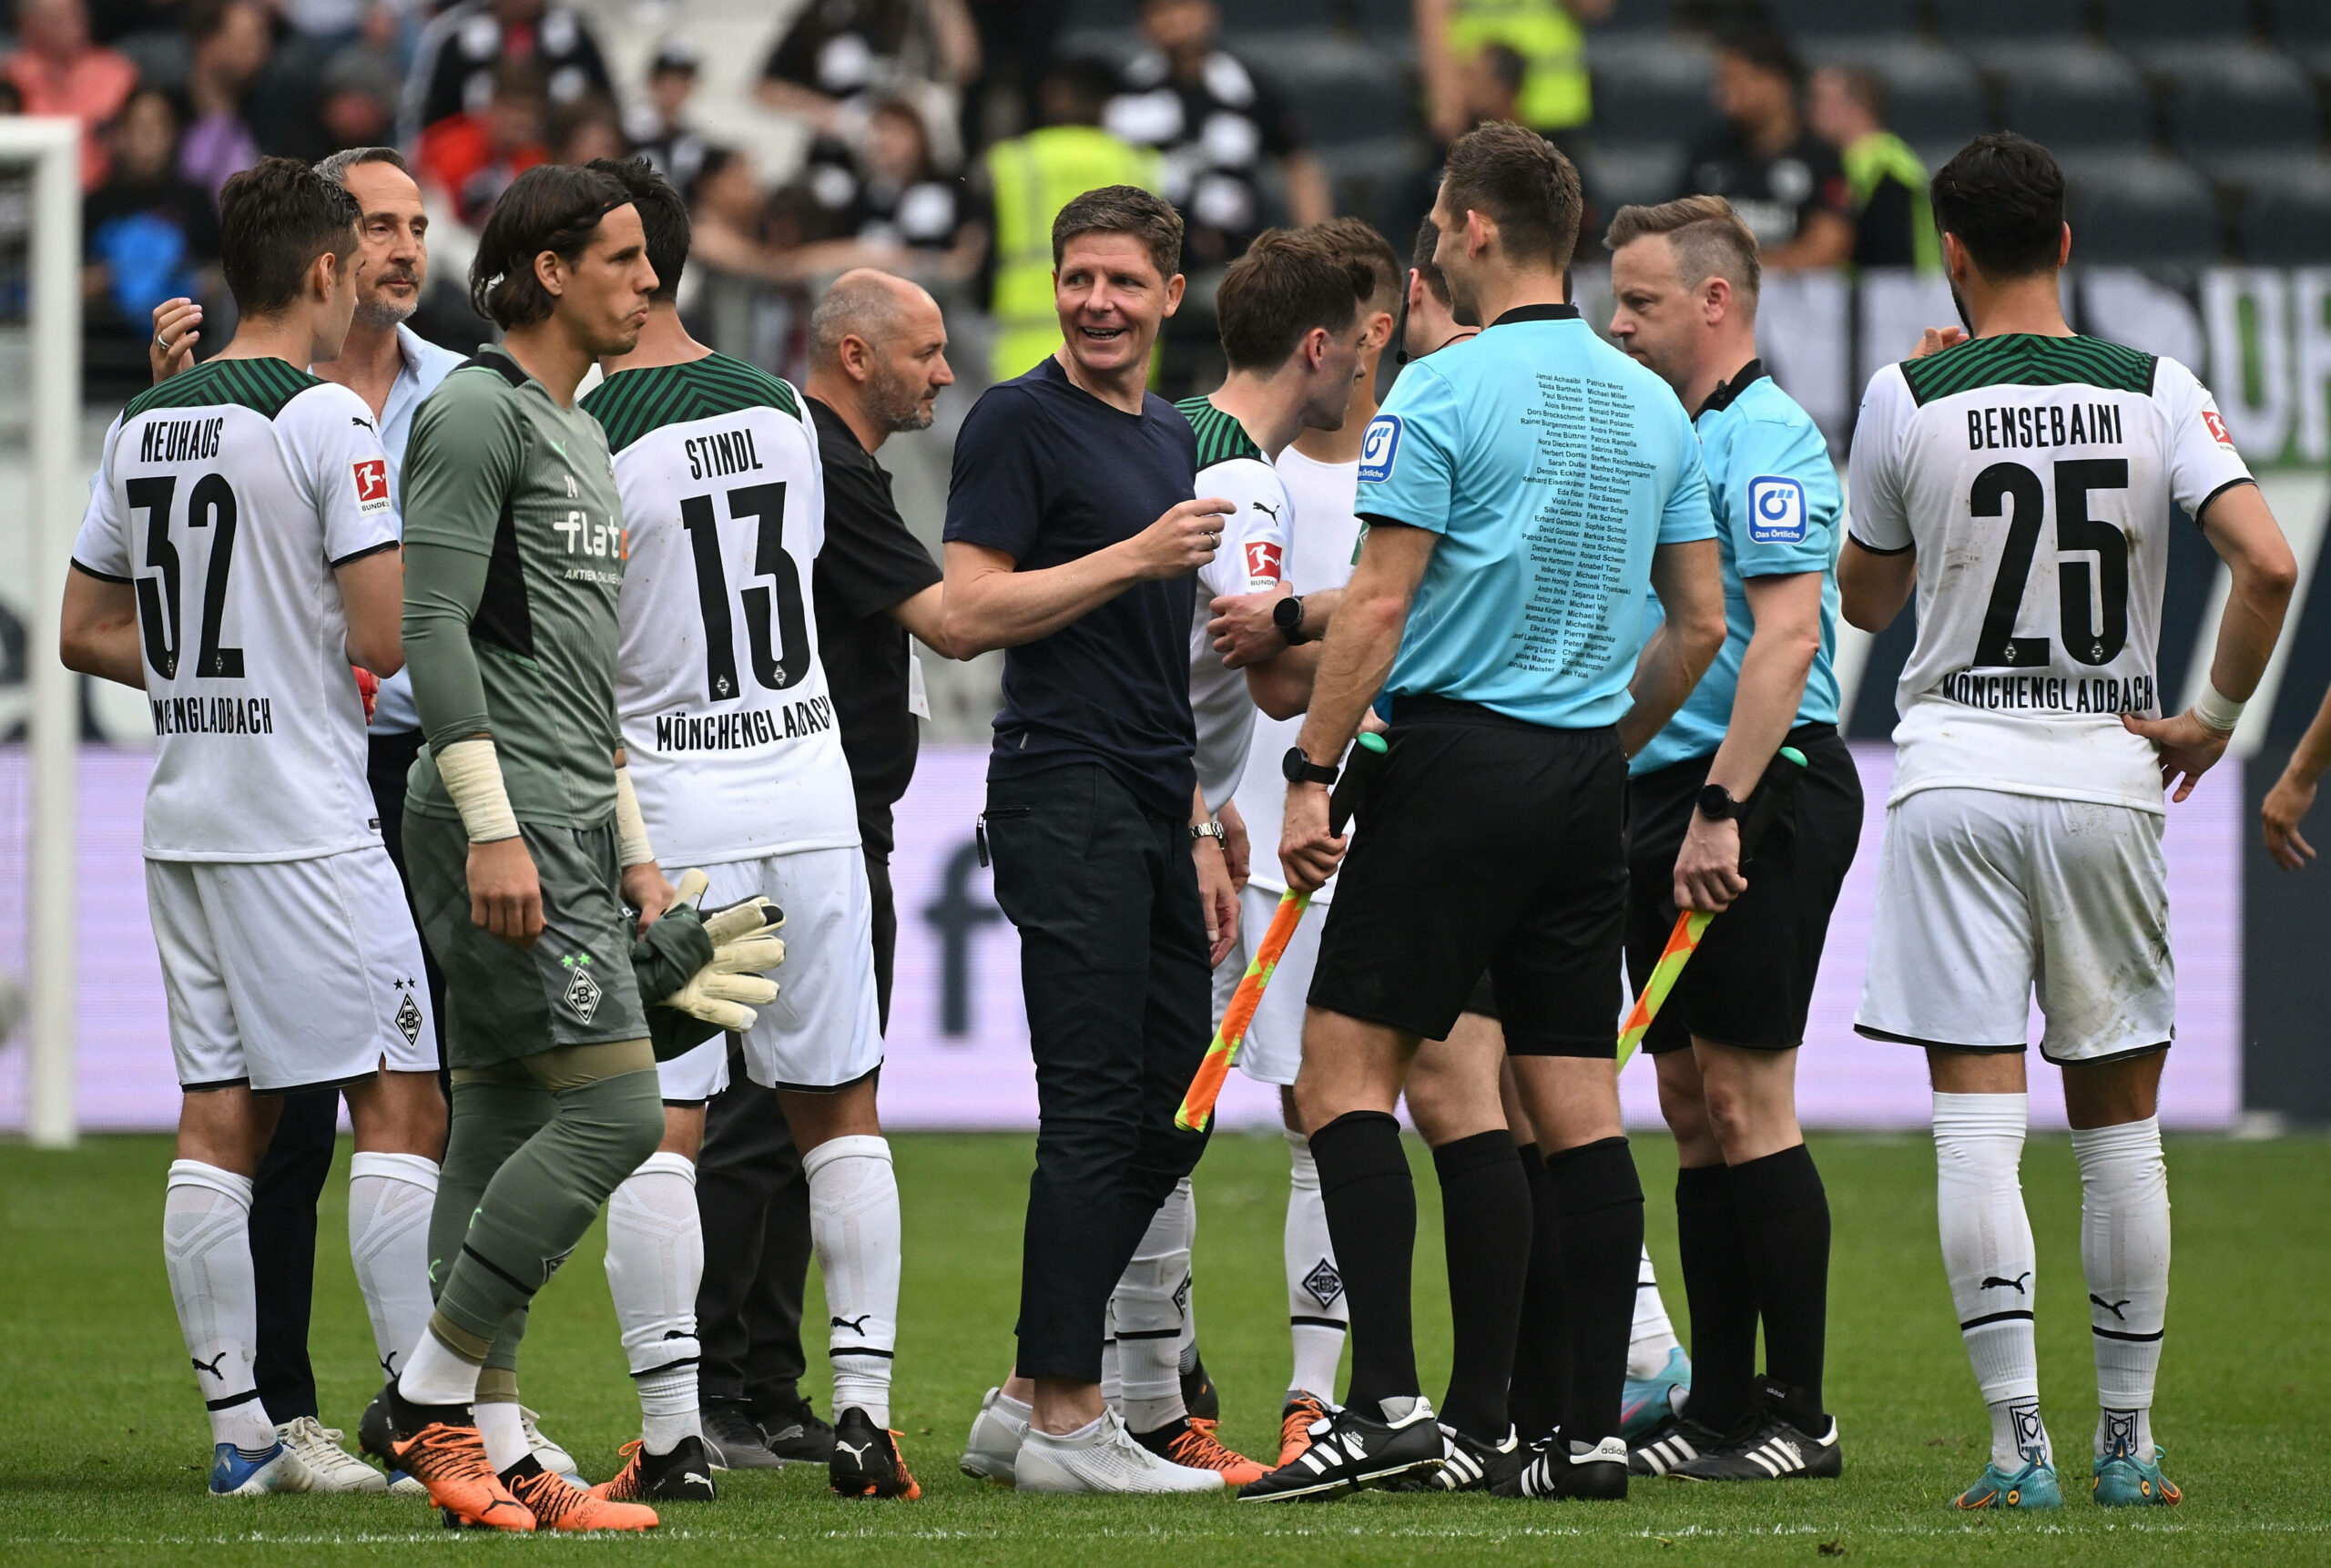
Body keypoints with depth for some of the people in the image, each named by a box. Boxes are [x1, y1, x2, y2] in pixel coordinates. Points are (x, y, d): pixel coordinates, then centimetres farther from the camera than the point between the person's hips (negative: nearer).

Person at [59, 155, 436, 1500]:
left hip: (185, 819, 7)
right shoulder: (330, 421, -12)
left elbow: (88, 632, 17)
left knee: (220, 1120, 7)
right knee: (395, 1099, -3)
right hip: (306, 821, -7)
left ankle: (240, 1428, 7)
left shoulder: (143, 424, 11)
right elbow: (389, 637, -17)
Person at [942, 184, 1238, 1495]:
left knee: (1171, 1115, 9)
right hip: (1064, 798, -9)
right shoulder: (1021, 423, -6)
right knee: (1097, 1112, -10)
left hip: (1150, 812, 9)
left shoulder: (1172, 437, 20)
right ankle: (1062, 1421, -8)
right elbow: (969, 613, -14)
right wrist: (1137, 557, -17)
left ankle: (1030, 1402, 15)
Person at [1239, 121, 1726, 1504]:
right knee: (1578, 1102, 6)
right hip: (1587, 785, 7)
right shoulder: (1653, 405, 11)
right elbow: (1704, 622, 14)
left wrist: (1314, 774, -8)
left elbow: (1379, 606, -12)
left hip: (1461, 756, -7)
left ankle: (1387, 1399, -14)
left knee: (1348, 1066, -3)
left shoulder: (1446, 391, -9)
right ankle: (1594, 1430, 3)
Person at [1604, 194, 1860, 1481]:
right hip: (1669, 793, 10)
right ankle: (1719, 1410, 11)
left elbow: (1785, 636, -21)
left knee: (1746, 1099, -9)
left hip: (1760, 792, -10)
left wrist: (1724, 809, -25)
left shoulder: (1766, 439, -12)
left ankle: (1799, 1414, -7)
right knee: (1692, 1107, 8)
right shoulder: (1670, 440, 18)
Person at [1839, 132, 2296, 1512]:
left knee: (1978, 1124, -3)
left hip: (1957, 776, -1)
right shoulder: (2156, 392, 0)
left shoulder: (1909, 399, -2)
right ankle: (2128, 1443, 15)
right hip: (2105, 779, 1)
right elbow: (2269, 565, -13)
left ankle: (2019, 1442, -11)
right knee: (2122, 1126, 12)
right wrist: (2217, 716, 0)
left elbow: (1867, 600, 12)